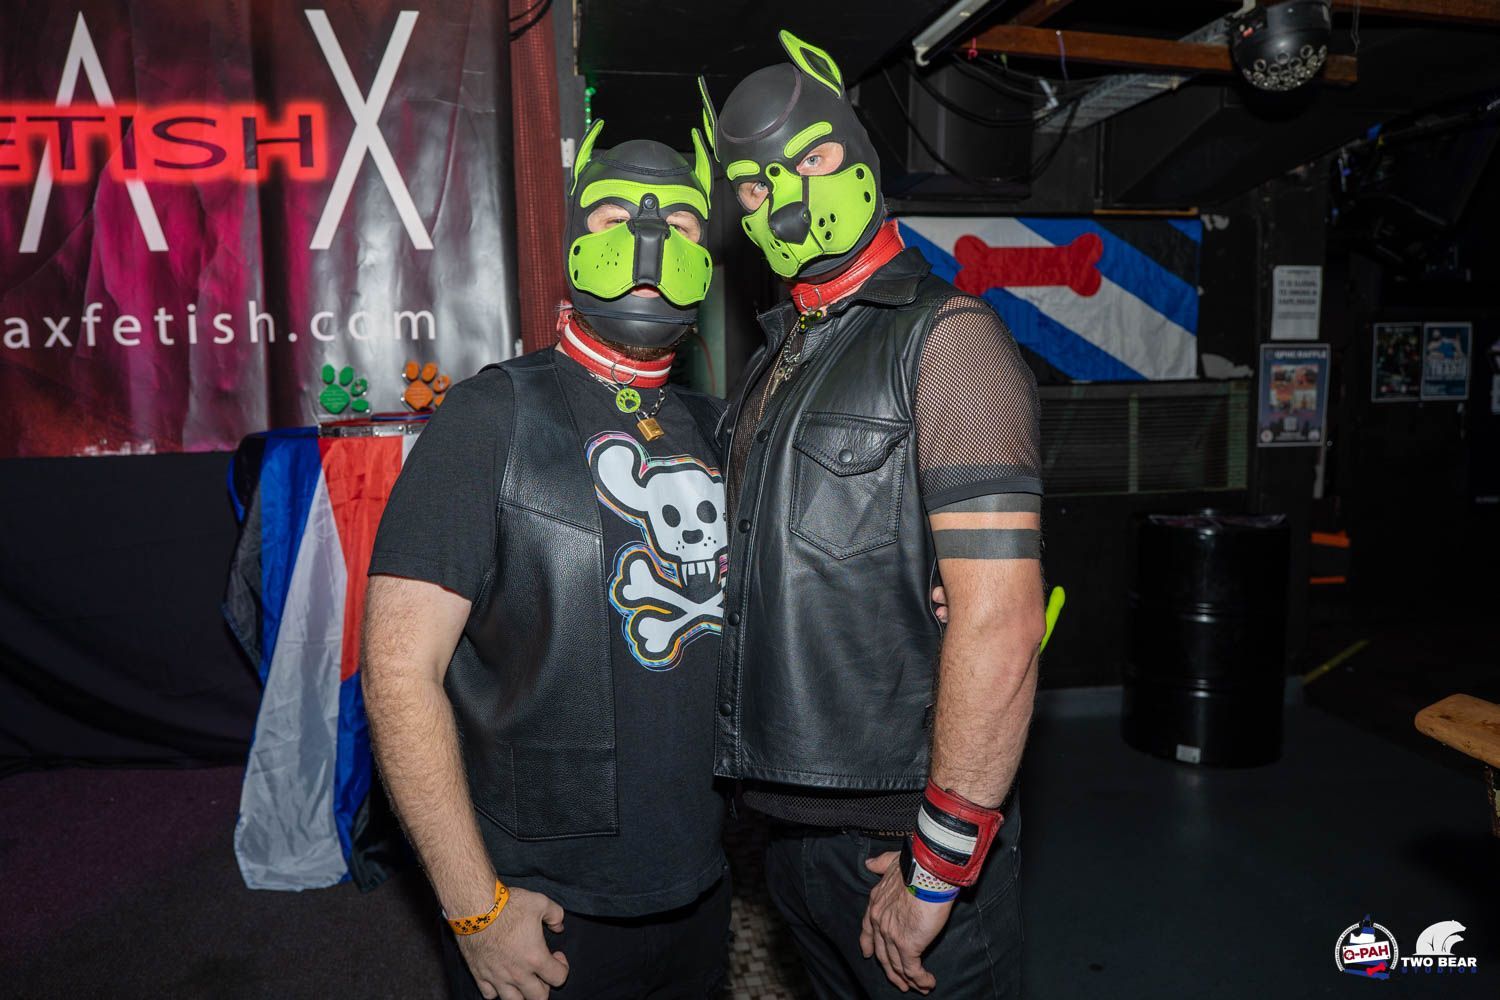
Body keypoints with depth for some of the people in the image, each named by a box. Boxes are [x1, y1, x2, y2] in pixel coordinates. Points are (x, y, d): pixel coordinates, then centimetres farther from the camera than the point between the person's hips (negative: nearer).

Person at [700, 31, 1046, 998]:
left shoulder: (944, 336, -15)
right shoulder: (776, 359, 11)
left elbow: (999, 622, -23)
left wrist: (937, 870, -19)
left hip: (901, 837, -8)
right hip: (790, 825, 8)